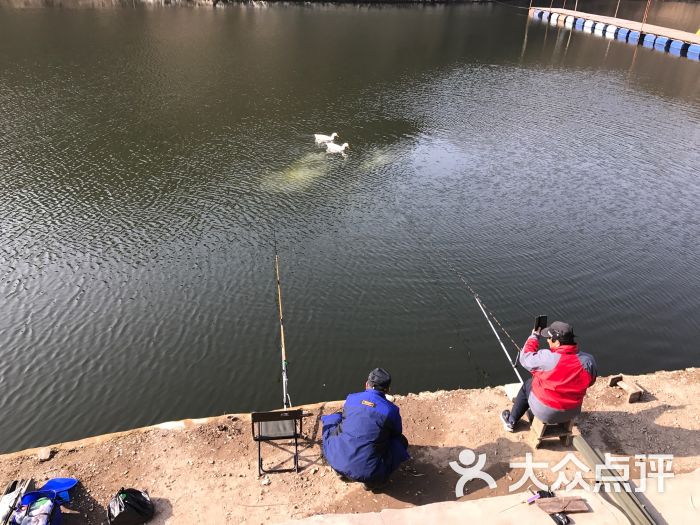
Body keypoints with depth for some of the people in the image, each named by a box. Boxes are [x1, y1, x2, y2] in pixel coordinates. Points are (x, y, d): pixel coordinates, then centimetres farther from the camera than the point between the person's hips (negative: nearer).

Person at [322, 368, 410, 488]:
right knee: (401, 441, 19)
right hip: (366, 472, -3)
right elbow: (397, 433, 15)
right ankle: (373, 480, 10)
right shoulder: (391, 410, -4)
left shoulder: (351, 398, 5)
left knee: (332, 419, 27)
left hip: (336, 461, 3)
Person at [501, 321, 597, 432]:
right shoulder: (588, 361, -17)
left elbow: (525, 358, -10)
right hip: (573, 412, 4)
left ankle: (511, 421, 38)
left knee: (527, 385, 24)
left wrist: (534, 336, 2)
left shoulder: (546, 358, -29)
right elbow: (590, 381, 2)